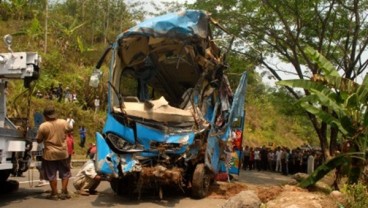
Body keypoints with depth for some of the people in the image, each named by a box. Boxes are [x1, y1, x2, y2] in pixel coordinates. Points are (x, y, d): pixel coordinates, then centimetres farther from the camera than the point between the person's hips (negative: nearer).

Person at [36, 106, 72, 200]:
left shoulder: (43, 126, -15)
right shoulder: (63, 122, -5)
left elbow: (39, 140, -6)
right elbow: (69, 129, 16)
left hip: (50, 154, -2)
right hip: (63, 152, 3)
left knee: (52, 175, 8)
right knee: (65, 173, 14)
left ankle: (54, 193, 12)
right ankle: (64, 192, 13)